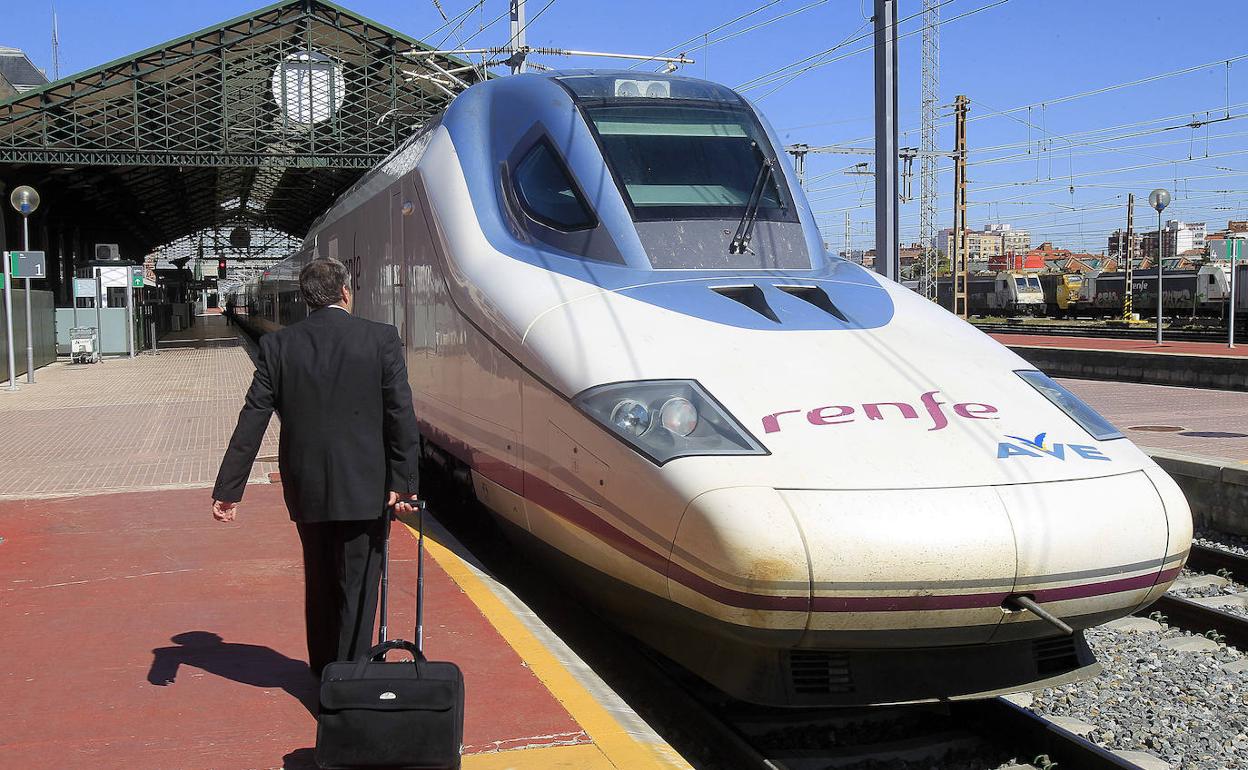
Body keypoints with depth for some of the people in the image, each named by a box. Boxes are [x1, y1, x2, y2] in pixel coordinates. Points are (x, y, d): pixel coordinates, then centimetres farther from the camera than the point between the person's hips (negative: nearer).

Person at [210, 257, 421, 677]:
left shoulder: (277, 345, -2)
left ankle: (323, 674, 34)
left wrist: (227, 490, -1)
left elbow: (251, 422, -3)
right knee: (357, 587, 8)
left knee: (318, 584, 20)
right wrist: (404, 482, -7)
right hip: (364, 490, -3)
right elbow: (401, 416, -11)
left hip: (306, 490, 3)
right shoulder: (381, 339, -8)